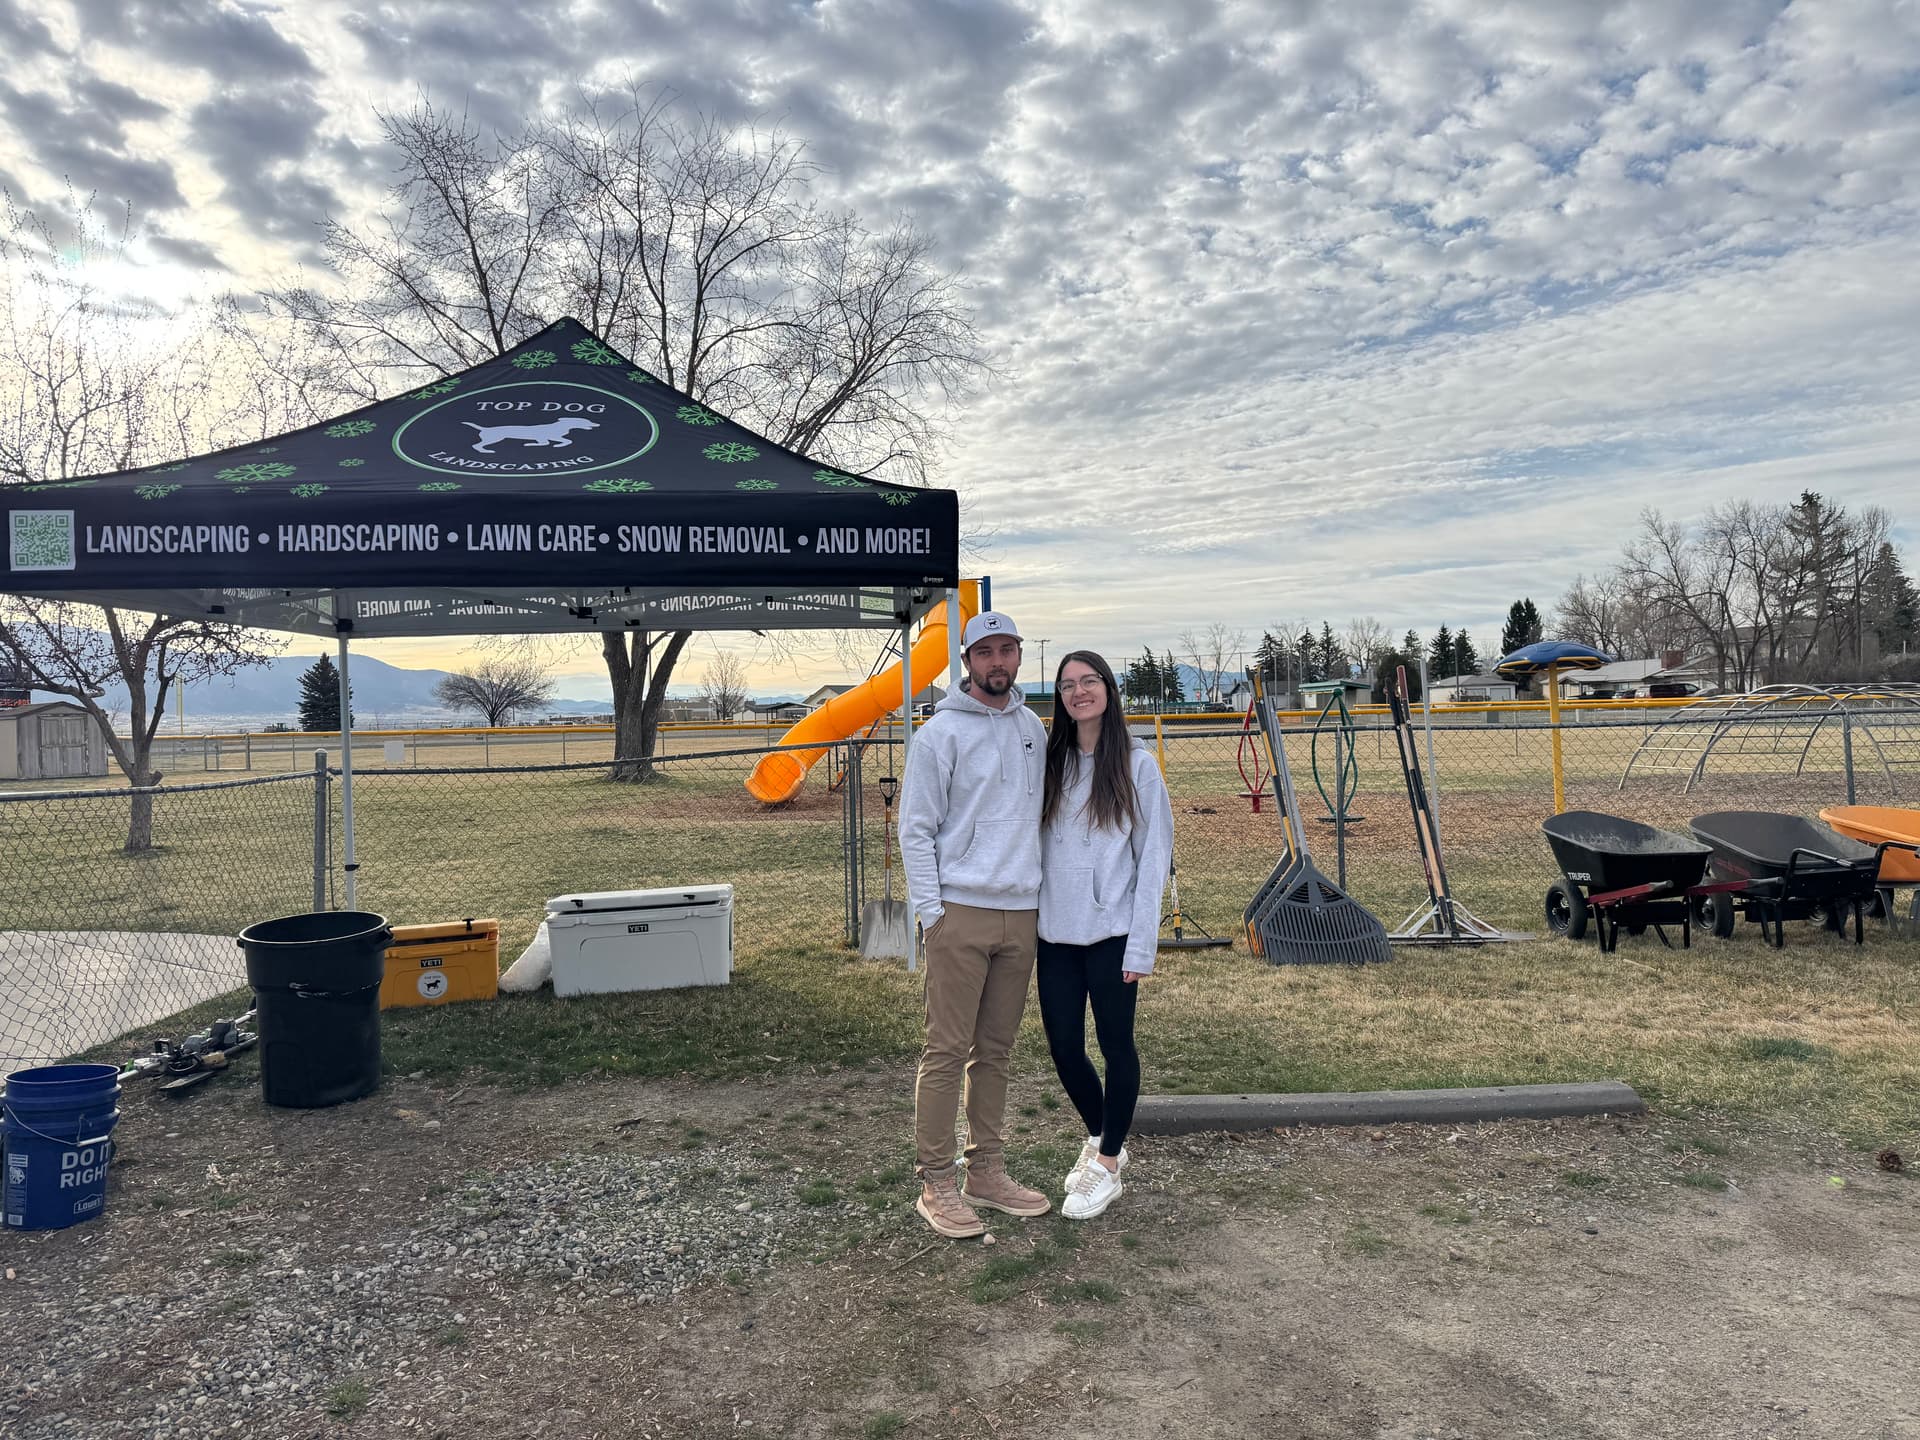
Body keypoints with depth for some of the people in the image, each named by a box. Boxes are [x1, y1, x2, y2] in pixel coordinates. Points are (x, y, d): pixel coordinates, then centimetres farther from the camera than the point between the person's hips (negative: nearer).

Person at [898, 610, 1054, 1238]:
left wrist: (1045, 888, 14)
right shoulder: (940, 733, -5)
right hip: (961, 911, -6)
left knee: (996, 1050, 12)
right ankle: (936, 1184, 8)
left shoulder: (1033, 729, 13)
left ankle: (987, 1172, 23)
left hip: (1021, 912, 6)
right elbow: (915, 829, -6)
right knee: (948, 1050, -2)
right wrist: (930, 911, -12)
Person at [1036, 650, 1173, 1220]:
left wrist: (1141, 946, -10)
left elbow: (1154, 858, -5)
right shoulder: (1052, 763, 8)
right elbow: (1037, 846, 10)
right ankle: (1101, 1139, 34)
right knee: (1063, 1045, 9)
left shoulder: (1136, 765, -3)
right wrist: (1031, 918, 3)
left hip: (1111, 933, -4)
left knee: (1116, 1045, 6)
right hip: (1055, 932, 4)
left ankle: (1107, 1167, 23)